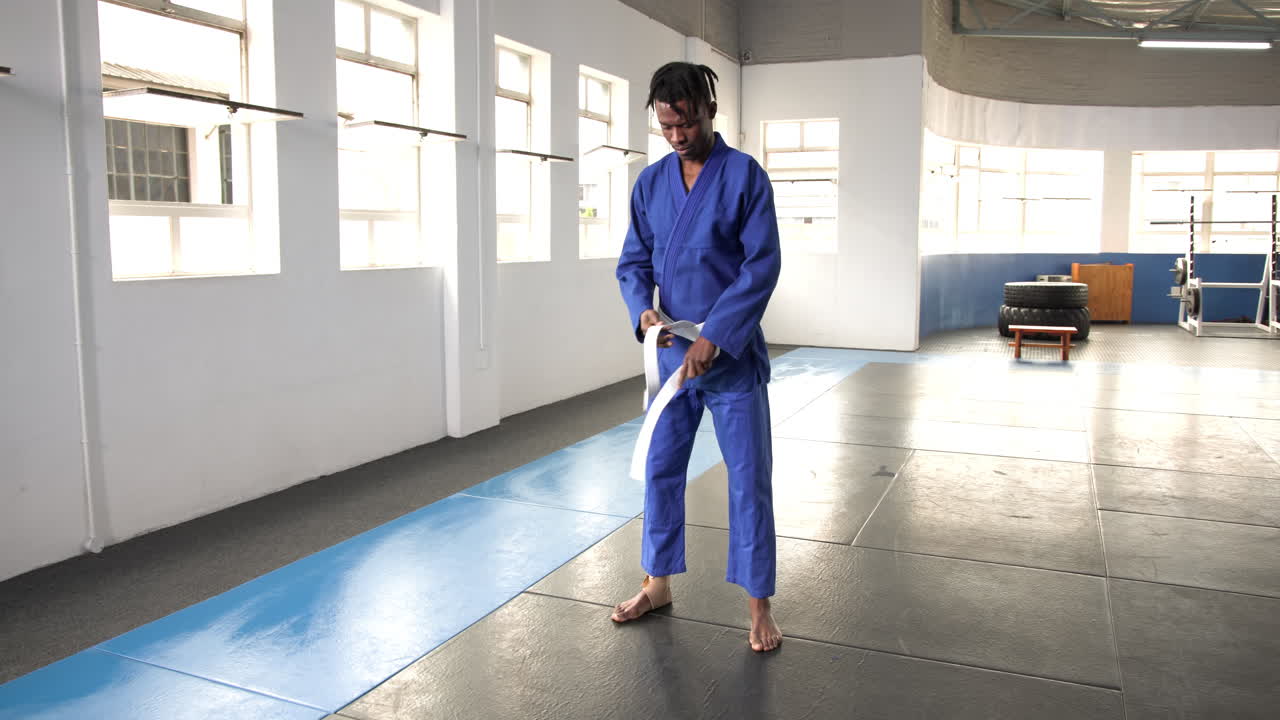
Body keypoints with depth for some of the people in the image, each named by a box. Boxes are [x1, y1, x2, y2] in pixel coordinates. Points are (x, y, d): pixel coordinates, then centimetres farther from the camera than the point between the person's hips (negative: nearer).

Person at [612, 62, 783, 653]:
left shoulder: (744, 175, -9)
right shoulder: (651, 182, 5)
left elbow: (762, 265, -14)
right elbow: (633, 261, 9)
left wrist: (715, 338, -20)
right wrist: (643, 309, -13)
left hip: (731, 353, -4)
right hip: (673, 352, 5)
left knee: (748, 479, 3)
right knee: (660, 470, 13)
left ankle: (759, 604, 17)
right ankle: (657, 584, 31)